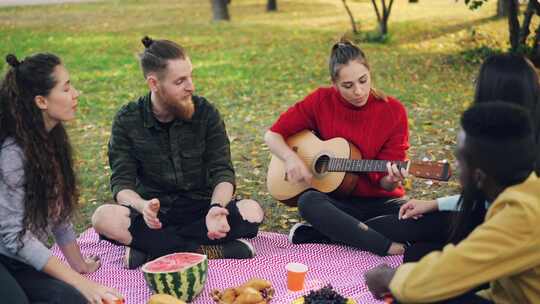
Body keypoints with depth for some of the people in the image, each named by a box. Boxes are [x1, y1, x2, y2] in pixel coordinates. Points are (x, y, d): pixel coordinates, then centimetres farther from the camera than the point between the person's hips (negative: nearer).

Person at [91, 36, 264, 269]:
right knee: (104, 218, -31)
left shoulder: (205, 112, -3)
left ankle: (152, 249, -26)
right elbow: (122, 182, -9)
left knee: (252, 211, -28)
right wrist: (142, 206, -33)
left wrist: (217, 208, -29)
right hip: (153, 215, 0)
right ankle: (213, 251, -28)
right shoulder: (127, 121, -4)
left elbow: (223, 172, -6)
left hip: (199, 210, 1)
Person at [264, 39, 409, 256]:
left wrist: (391, 181, -28)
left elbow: (384, 183, -5)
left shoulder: (393, 111, -7)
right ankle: (389, 247, -32)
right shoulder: (321, 101, -5)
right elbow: (273, 135, 2)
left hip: (378, 201, 1)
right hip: (335, 200, 0)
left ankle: (315, 234, -24)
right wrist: (291, 157, -17)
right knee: (308, 201, -33)